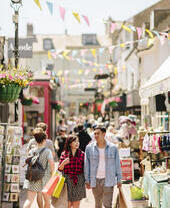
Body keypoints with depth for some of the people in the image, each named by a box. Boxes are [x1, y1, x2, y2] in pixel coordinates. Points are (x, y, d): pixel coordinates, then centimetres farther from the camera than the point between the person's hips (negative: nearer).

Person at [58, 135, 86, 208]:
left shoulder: (82, 154, 3)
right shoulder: (64, 154, 2)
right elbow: (60, 169, 1)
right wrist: (63, 163, -18)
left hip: (79, 181, 1)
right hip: (67, 180, -1)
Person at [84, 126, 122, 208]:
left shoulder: (113, 147, 0)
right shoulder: (89, 147, 2)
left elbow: (117, 164, 5)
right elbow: (87, 164, 5)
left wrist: (119, 180, 3)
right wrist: (87, 180, 3)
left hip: (108, 180, -2)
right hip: (95, 180, 2)